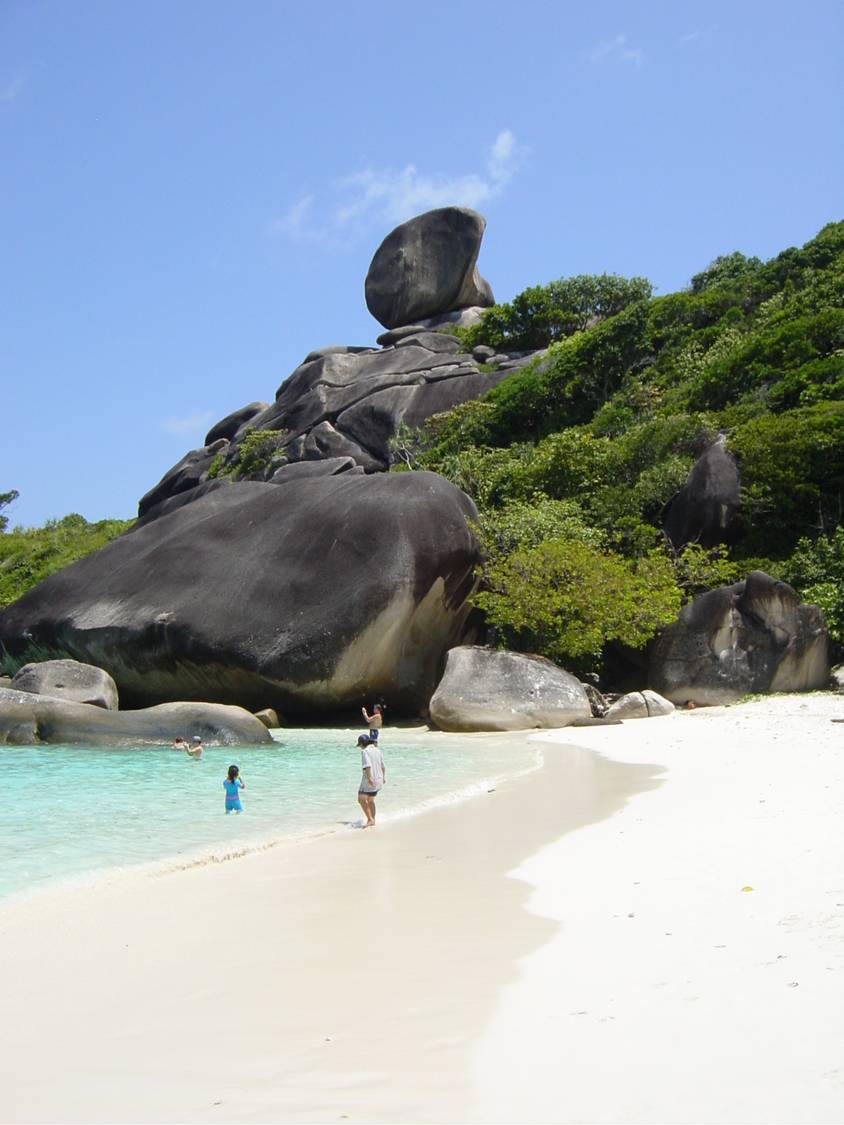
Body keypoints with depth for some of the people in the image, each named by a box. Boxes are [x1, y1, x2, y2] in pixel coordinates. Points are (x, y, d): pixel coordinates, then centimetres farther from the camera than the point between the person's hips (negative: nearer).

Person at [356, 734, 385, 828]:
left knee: (361, 799, -4)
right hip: (378, 780, 8)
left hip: (369, 780, -8)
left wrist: (369, 777, -28)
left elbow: (367, 765, -24)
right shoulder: (377, 750, 12)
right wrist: (383, 777, 34)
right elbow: (383, 766, 20)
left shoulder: (365, 751, -11)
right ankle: (372, 821, 23)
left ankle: (370, 820, -14)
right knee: (370, 800, 20)